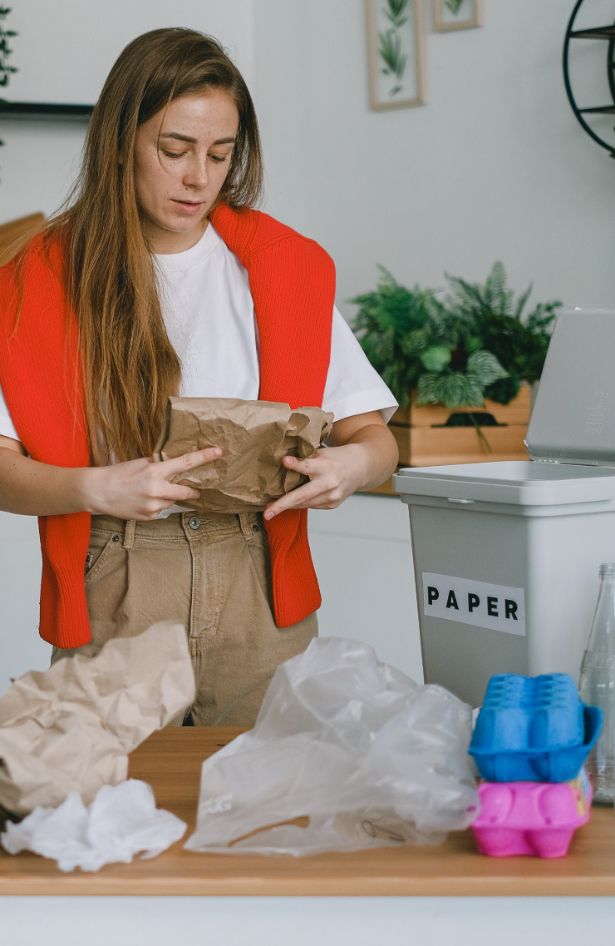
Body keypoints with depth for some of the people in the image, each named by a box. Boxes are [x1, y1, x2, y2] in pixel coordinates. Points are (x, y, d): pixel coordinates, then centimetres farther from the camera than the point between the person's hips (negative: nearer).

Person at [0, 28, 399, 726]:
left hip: (254, 590, 1)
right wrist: (98, 489, -24)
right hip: (110, 602, -1)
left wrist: (353, 464, -18)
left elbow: (374, 435, 5)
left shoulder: (282, 267, 7)